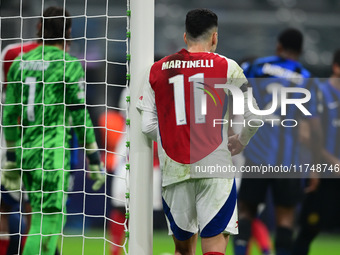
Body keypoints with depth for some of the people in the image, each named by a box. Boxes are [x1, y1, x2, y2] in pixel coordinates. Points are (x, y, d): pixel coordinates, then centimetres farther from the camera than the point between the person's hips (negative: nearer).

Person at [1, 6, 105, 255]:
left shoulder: (20, 63, 11)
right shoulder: (69, 65, -7)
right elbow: (80, 115, -8)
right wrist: (95, 160, -1)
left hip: (25, 150, 6)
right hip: (52, 154, -6)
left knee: (49, 217, 17)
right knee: (47, 223, -6)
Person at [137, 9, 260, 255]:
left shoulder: (157, 70, 9)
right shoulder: (226, 67, 0)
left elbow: (148, 126, 6)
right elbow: (254, 115, -2)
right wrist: (240, 142, 18)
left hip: (173, 169, 3)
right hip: (214, 168, -3)